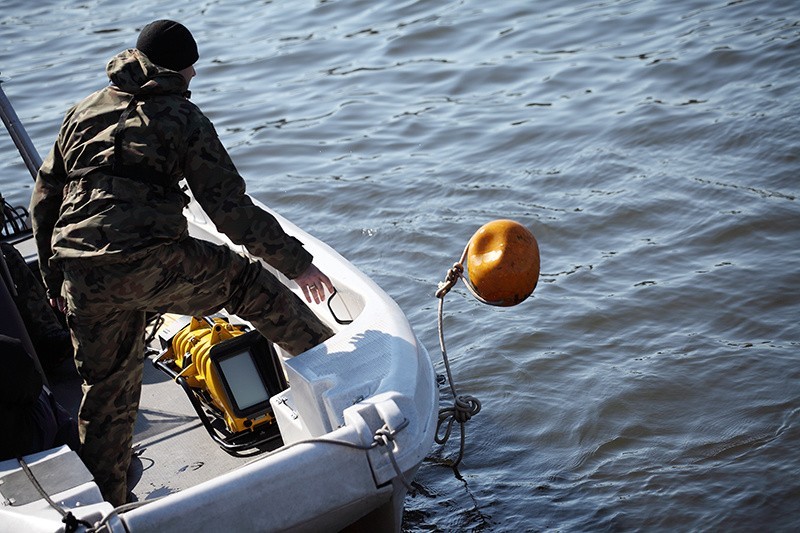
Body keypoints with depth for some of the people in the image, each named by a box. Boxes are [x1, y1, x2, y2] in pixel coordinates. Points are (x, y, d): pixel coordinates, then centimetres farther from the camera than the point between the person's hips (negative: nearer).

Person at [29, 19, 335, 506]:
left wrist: (54, 279, 30)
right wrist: (296, 262, 4)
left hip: (83, 281, 5)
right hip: (152, 265, -5)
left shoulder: (83, 113, 20)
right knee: (245, 279, 18)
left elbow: (44, 201, 21)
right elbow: (230, 208, -2)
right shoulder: (182, 117, 3)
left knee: (106, 391, 18)